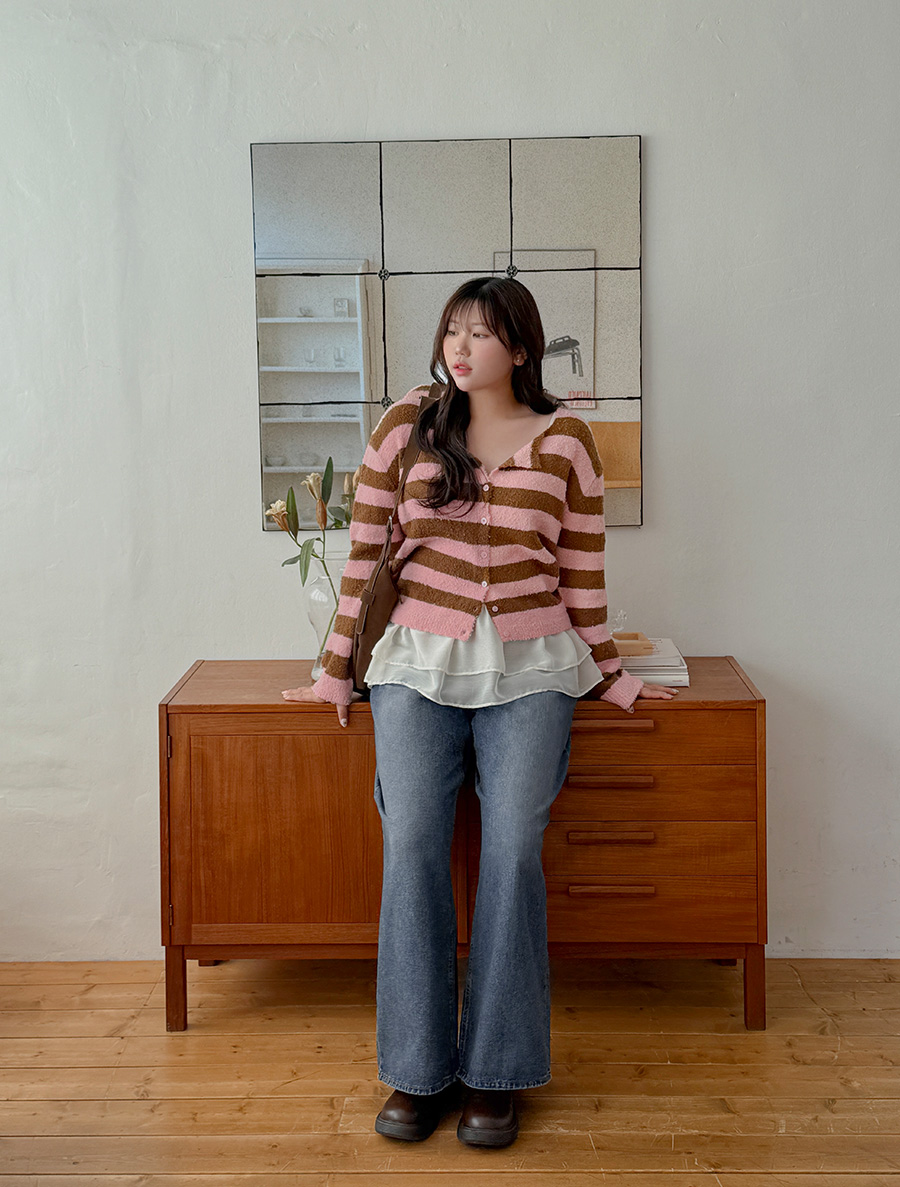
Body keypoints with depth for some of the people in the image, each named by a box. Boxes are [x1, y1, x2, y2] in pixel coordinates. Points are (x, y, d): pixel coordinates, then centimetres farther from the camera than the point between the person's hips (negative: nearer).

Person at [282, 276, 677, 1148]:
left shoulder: (565, 438, 4)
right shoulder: (404, 426, 4)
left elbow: (583, 573, 9)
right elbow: (364, 555, 7)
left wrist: (610, 677, 11)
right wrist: (336, 673, 8)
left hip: (530, 670, 0)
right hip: (419, 663, 1)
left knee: (513, 850, -11)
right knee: (412, 846, -12)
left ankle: (495, 1073, 2)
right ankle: (417, 1071, 0)